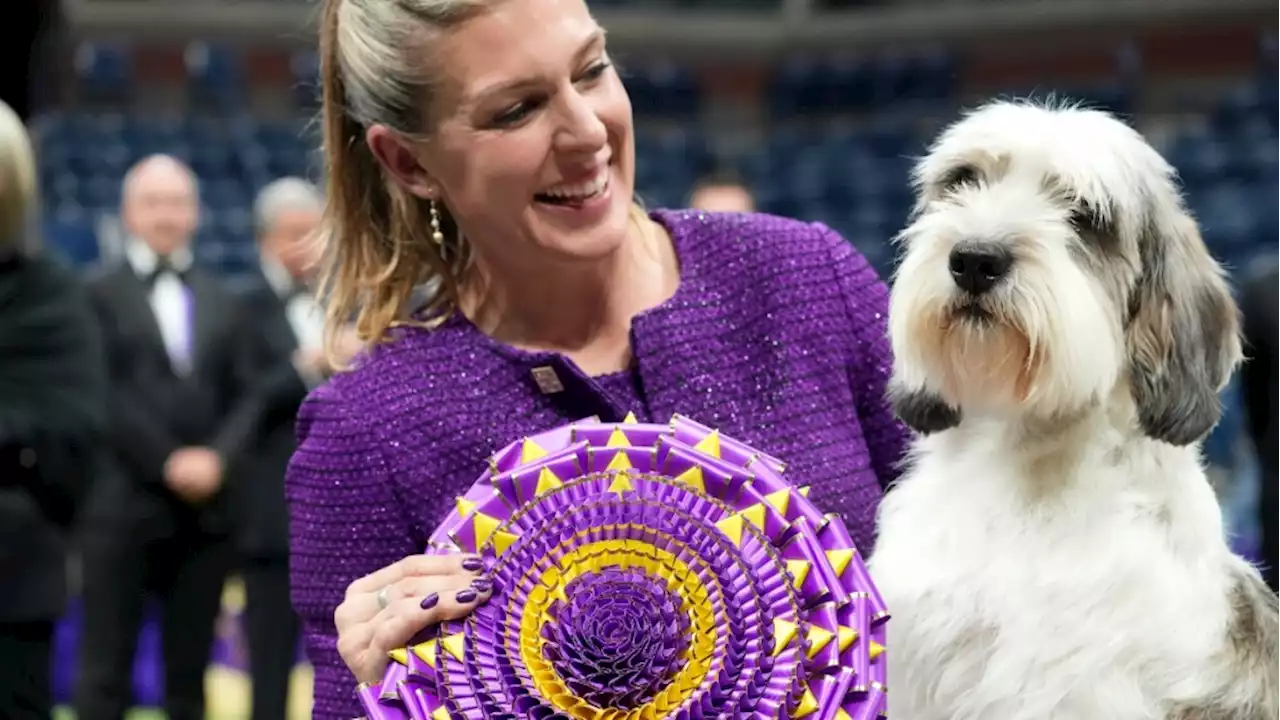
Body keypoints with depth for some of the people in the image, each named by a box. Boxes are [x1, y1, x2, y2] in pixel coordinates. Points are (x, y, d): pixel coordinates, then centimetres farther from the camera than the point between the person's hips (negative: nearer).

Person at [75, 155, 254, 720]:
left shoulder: (219, 300, 17)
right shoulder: (98, 293, 1)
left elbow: (244, 396, 9)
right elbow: (103, 396, -9)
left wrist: (218, 458, -9)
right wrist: (167, 463, -14)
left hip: (206, 509, 5)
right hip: (123, 507, -4)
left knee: (189, 673, 8)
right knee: (105, 674, -2)